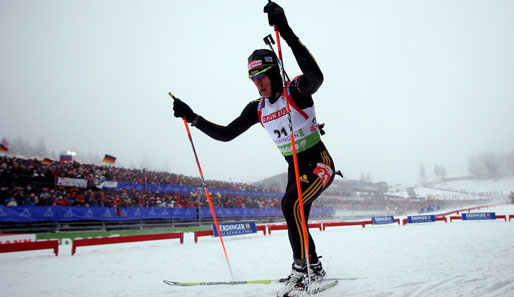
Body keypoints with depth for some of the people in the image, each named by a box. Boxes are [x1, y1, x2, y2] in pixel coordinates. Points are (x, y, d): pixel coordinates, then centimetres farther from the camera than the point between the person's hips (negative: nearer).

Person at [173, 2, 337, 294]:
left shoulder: (297, 91, -17)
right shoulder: (257, 108, 1)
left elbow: (316, 76, -41)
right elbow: (226, 134, 3)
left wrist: (288, 34, -48)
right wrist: (193, 117, -6)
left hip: (320, 163, -7)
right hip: (295, 168, 7)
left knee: (292, 204, -26)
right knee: (295, 219, 9)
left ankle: (303, 268, -10)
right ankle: (315, 269, 30)